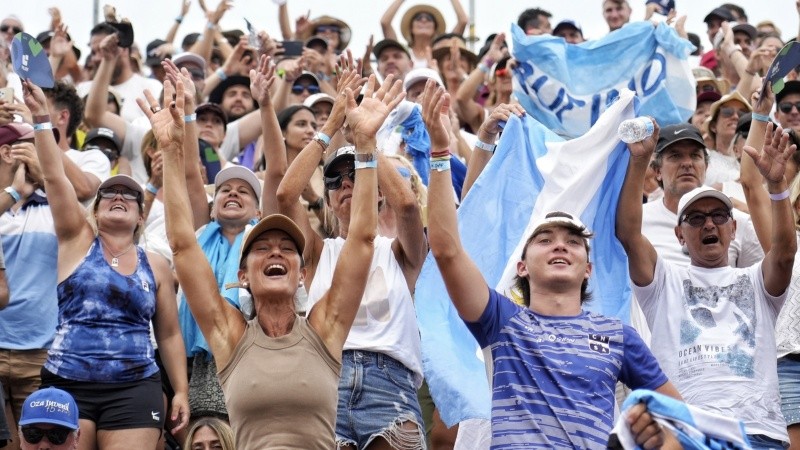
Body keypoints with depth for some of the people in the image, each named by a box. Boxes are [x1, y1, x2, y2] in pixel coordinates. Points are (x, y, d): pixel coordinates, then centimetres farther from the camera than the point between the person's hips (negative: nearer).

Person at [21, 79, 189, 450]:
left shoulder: (155, 265, 10)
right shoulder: (78, 241, 7)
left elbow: (169, 335, 14)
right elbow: (54, 177, -3)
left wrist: (181, 391, 7)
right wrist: (41, 116, -12)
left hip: (134, 389, 1)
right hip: (67, 385, -1)